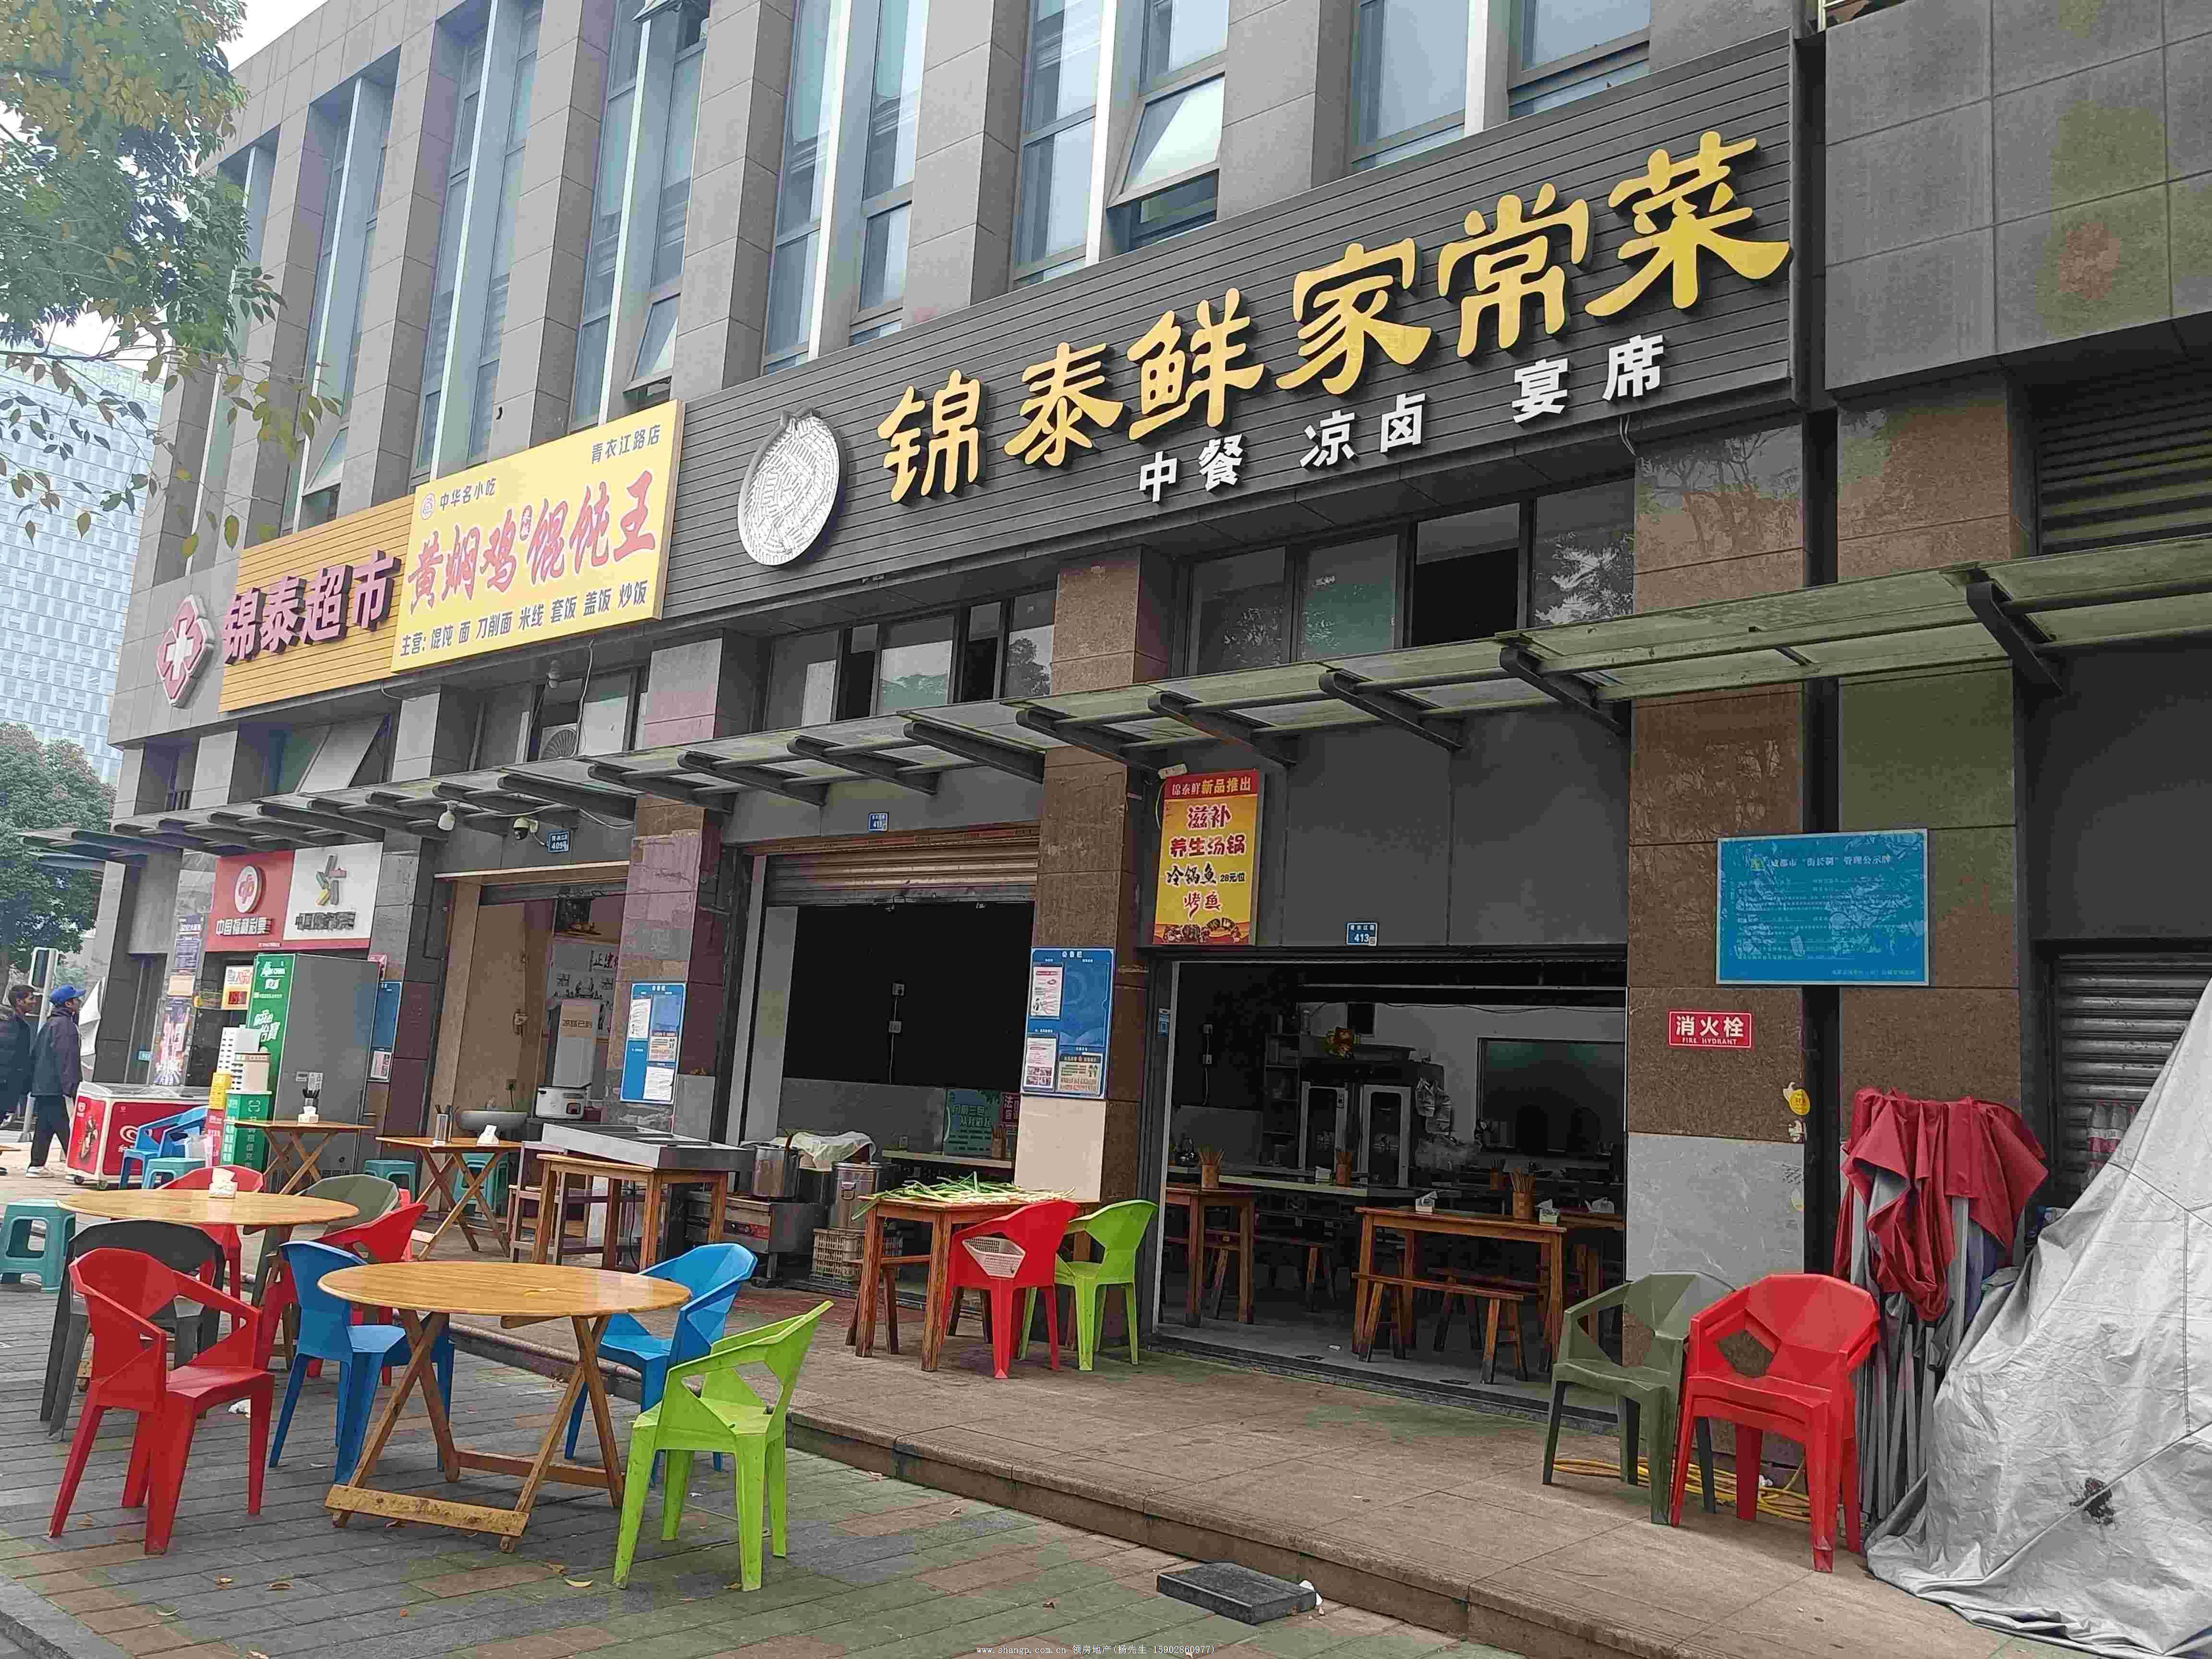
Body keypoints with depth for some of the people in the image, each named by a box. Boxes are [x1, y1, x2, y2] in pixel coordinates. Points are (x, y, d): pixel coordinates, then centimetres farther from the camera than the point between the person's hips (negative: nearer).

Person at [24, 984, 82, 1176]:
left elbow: (34, 1054, 25)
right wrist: (72, 1087, -21)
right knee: (65, 1130, -12)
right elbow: (66, 1059, -19)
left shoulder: (48, 1025, 20)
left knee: (43, 1128, 12)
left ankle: (37, 1165, 13)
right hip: (56, 1088, -10)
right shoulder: (65, 1024, -12)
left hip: (41, 1086, 10)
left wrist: (35, 1082, 28)